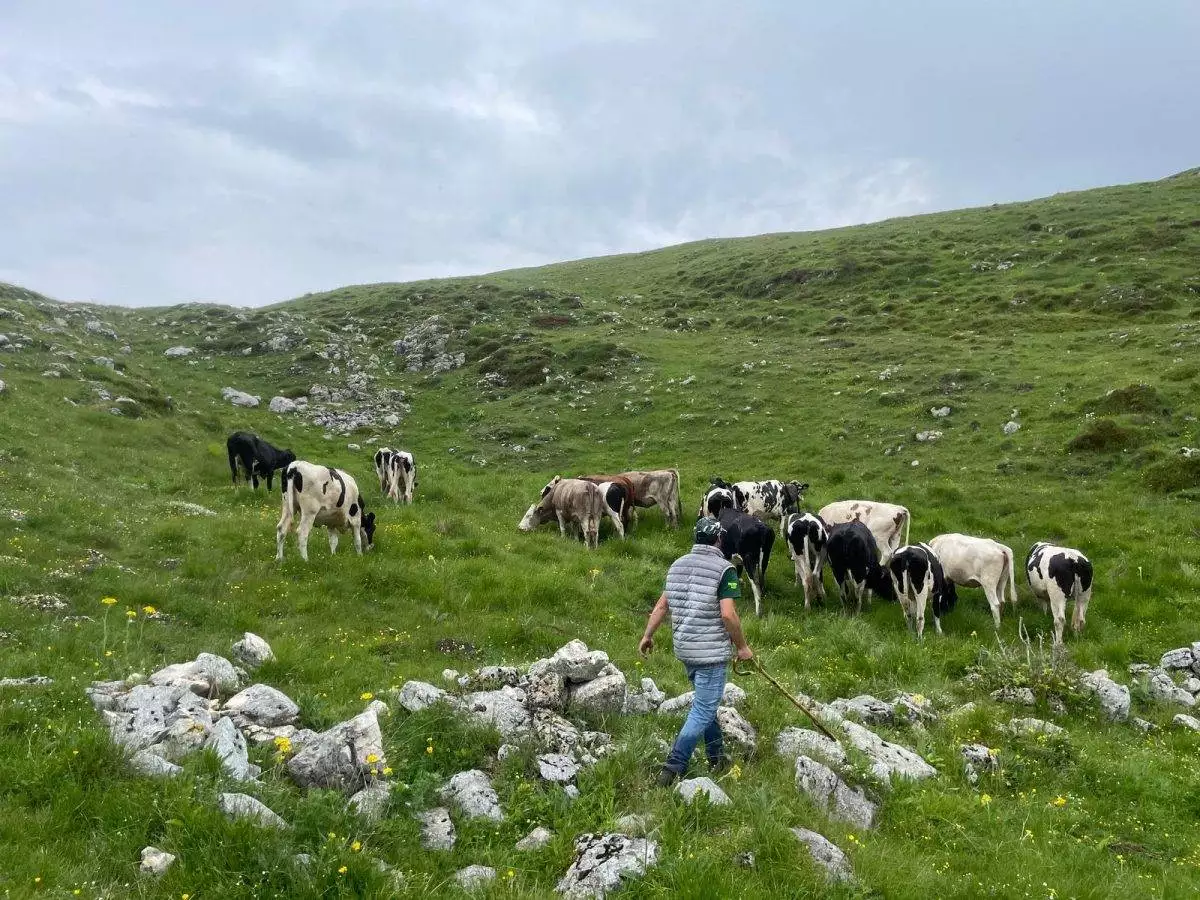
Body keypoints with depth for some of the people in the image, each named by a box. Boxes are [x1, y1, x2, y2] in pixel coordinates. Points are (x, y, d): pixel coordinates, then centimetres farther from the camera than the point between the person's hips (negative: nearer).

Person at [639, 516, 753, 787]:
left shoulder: (678, 565, 8)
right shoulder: (724, 569, -12)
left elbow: (661, 605, 11)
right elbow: (728, 614, -19)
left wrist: (647, 635, 21)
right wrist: (742, 646, -7)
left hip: (684, 648, 8)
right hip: (712, 651, -7)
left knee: (705, 703, 23)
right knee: (703, 711, -2)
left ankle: (716, 759, 34)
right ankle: (672, 768, -6)